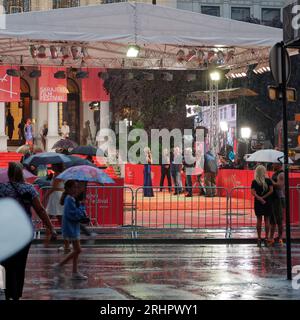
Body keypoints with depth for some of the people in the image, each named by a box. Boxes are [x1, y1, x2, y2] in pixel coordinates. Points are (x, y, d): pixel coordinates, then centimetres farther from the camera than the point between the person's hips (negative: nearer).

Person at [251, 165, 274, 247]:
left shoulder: (254, 182, -3)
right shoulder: (268, 181, -4)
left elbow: (253, 192, -13)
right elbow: (271, 190, -12)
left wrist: (260, 198, -16)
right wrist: (263, 197, -11)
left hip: (258, 203, 1)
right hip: (267, 202, -1)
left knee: (259, 220, 7)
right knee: (267, 220, 6)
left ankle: (259, 238, 6)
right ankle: (267, 238, 5)